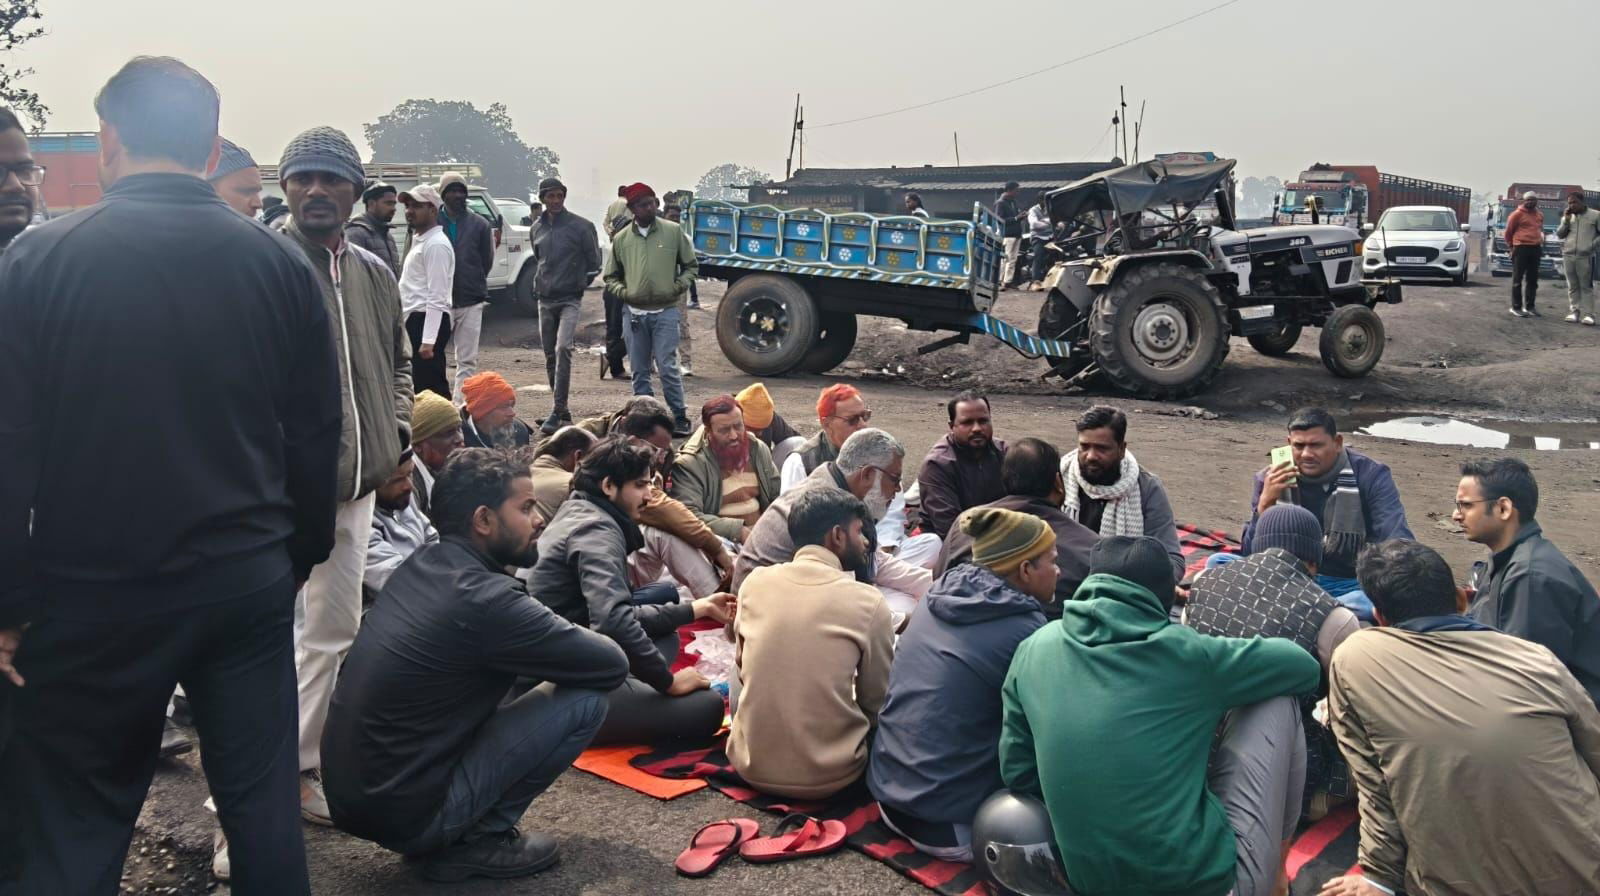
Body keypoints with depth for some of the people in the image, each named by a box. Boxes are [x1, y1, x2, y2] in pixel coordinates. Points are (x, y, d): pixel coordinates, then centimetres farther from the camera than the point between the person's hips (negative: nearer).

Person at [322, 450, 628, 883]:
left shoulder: (418, 566, 4)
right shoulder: (483, 600, -22)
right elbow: (612, 665, -13)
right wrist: (582, 639, 8)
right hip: (404, 813, -9)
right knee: (586, 699, -9)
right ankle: (477, 841, 1)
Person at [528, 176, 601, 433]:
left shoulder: (580, 226, -5)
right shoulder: (537, 228, 10)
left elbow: (594, 261, 3)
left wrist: (581, 284, 3)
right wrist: (538, 286, 17)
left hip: (570, 299, -5)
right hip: (545, 300, 5)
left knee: (562, 350, -20)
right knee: (550, 356, 8)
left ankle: (557, 412, -21)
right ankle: (562, 411, 20)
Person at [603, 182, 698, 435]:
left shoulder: (674, 232, 2)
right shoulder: (621, 239, 7)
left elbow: (691, 266, 10)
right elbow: (611, 277, 15)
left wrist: (678, 286, -6)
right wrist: (623, 292, -4)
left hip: (665, 312, -3)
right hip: (634, 313, 3)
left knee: (667, 367, -7)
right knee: (640, 371, 8)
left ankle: (680, 418, 4)